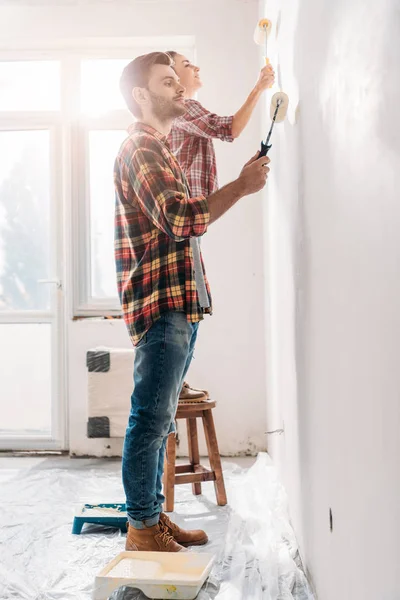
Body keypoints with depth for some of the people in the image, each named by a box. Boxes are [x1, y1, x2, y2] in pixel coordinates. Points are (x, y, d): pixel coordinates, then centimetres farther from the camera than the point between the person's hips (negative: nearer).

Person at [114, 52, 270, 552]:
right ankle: (141, 528, 6)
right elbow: (181, 219, -23)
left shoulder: (158, 149, 24)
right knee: (151, 419, -4)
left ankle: (154, 516, 22)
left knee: (158, 420, 13)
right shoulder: (140, 148, -9)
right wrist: (241, 186, -14)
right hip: (161, 303, -10)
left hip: (179, 304, 10)